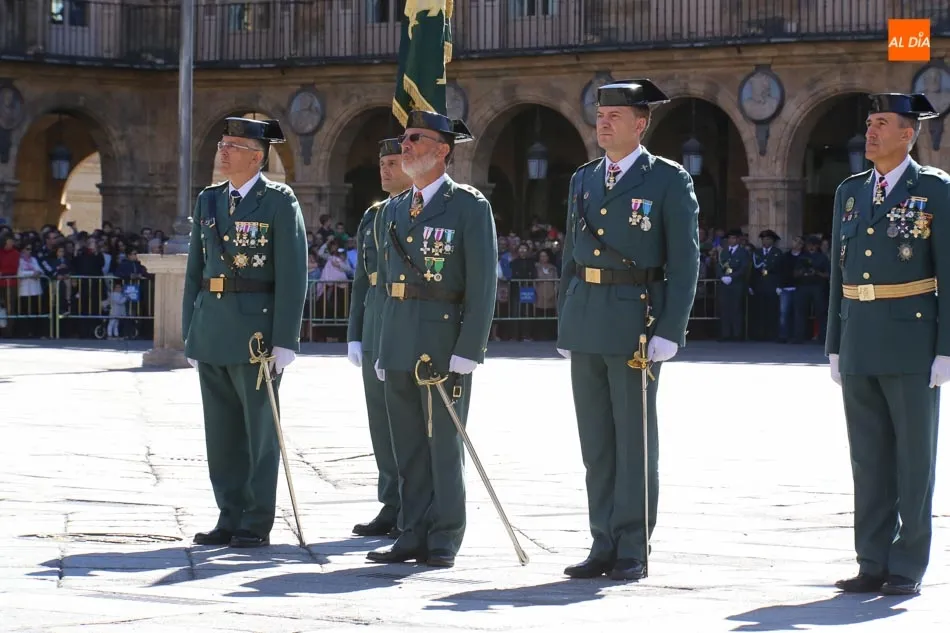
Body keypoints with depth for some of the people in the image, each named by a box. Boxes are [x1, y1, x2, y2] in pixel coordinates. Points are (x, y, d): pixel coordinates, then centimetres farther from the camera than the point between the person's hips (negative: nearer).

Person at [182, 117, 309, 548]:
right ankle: (230, 517, 16)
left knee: (259, 429, 1)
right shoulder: (208, 201, 13)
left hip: (256, 330, -6)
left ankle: (257, 524, 6)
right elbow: (195, 270, 16)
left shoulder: (279, 202, -5)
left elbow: (293, 275, -9)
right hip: (211, 331, 6)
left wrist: (284, 342, -14)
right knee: (221, 430, 9)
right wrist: (189, 333, 11)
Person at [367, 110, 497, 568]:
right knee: (408, 447, 7)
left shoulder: (470, 207, -4)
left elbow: (483, 286, -9)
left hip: (444, 346, -6)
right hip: (399, 347, 6)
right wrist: (382, 350, 15)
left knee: (444, 445, -2)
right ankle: (414, 536, 13)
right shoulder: (394, 210, 16)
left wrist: (466, 355, -15)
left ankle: (444, 542, 4)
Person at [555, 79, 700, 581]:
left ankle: (632, 551, 3)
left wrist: (669, 332, -13)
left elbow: (685, 262, -6)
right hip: (584, 324, 6)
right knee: (595, 441, 7)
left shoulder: (669, 181, -3)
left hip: (635, 320, -6)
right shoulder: (583, 180, 15)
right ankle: (603, 544, 13)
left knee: (634, 439, -1)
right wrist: (564, 324, 14)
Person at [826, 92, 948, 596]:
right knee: (868, 459, 6)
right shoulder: (850, 192, 13)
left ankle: (908, 568, 4)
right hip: (859, 344, 5)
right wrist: (834, 345, 12)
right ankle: (874, 566, 11)